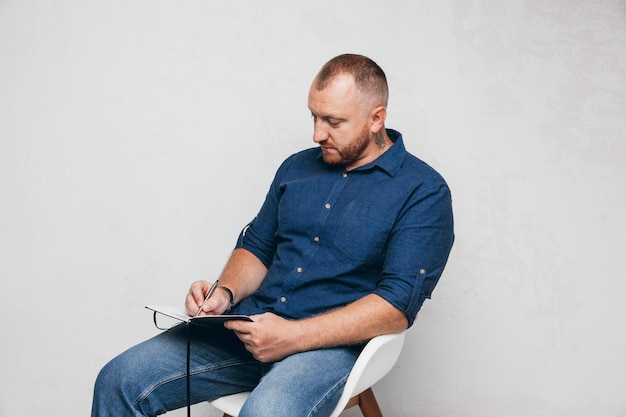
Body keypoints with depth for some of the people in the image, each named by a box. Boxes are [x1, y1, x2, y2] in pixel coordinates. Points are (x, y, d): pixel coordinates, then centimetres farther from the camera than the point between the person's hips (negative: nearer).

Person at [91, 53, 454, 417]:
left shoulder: (423, 192, -5)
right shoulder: (297, 167, 15)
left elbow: (397, 306, -14)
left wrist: (293, 336, -20)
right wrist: (225, 294, -3)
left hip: (330, 342, -5)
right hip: (251, 325, 6)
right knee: (119, 381, -8)